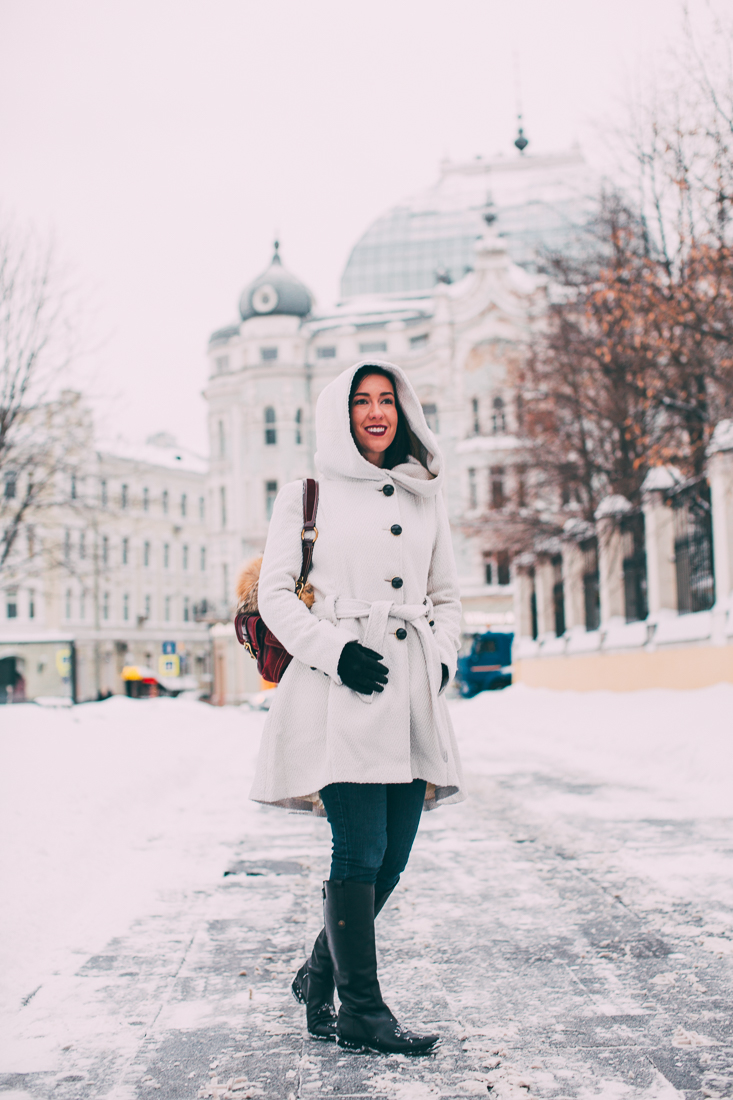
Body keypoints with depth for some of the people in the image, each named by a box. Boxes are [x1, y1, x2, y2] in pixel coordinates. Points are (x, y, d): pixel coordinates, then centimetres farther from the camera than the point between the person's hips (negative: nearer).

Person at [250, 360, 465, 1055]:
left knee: (391, 857, 6)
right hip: (341, 689, -5)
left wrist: (443, 660, 4)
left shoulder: (425, 499, 18)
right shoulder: (307, 495, 5)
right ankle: (361, 1010, 4)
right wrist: (334, 650, -13)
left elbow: (446, 598, 23)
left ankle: (319, 976, 26)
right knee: (360, 852, -8)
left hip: (412, 691, 5)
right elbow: (274, 592, 0)